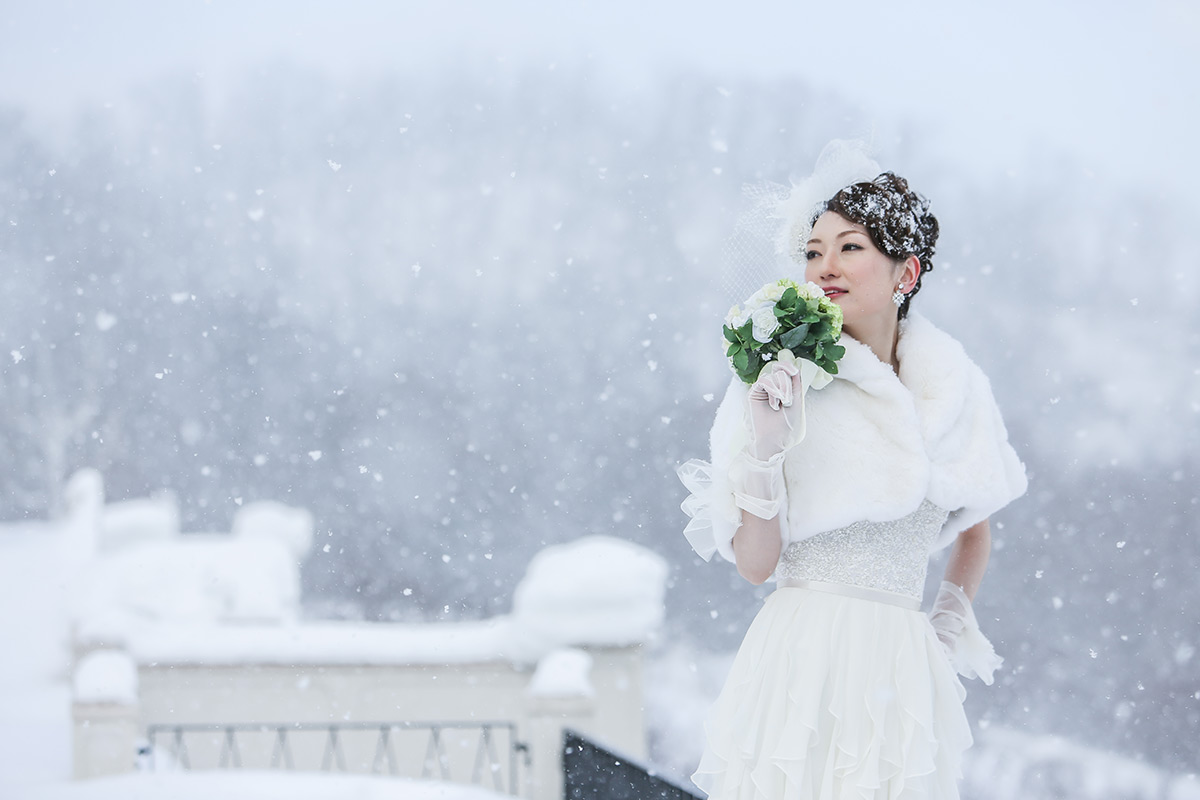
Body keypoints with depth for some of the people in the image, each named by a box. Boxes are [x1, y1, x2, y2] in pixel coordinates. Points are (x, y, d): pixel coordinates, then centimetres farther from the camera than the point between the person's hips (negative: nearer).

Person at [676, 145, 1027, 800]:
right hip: (800, 664, -3)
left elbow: (974, 529, 25)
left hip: (906, 672, 3)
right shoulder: (788, 385, -3)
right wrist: (766, 443, -15)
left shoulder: (953, 390, 7)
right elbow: (755, 563, -6)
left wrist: (954, 623, 14)